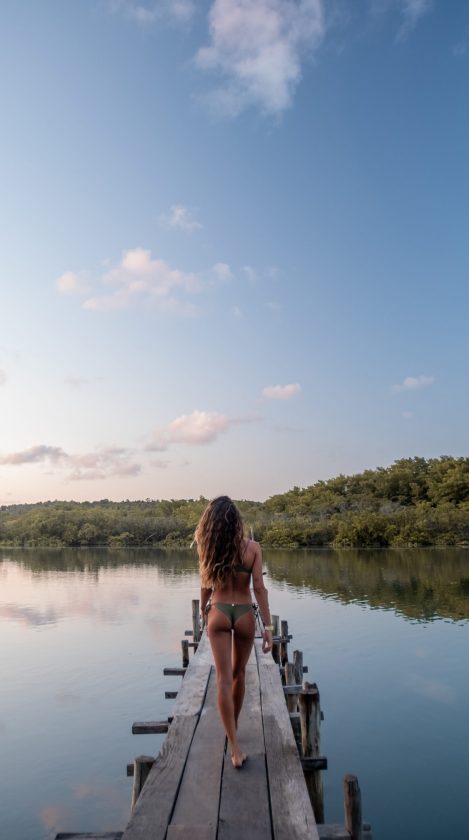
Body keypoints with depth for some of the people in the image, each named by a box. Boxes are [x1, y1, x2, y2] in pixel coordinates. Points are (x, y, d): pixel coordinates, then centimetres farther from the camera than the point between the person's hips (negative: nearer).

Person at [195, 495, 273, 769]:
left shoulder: (208, 547, -8)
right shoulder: (252, 547, -12)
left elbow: (206, 586, 2)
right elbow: (259, 588, -14)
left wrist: (204, 612, 20)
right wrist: (268, 626, -9)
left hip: (218, 613, 0)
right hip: (245, 615, 0)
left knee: (224, 679, 3)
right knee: (238, 674, 22)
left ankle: (235, 747, 0)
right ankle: (233, 726, 41)